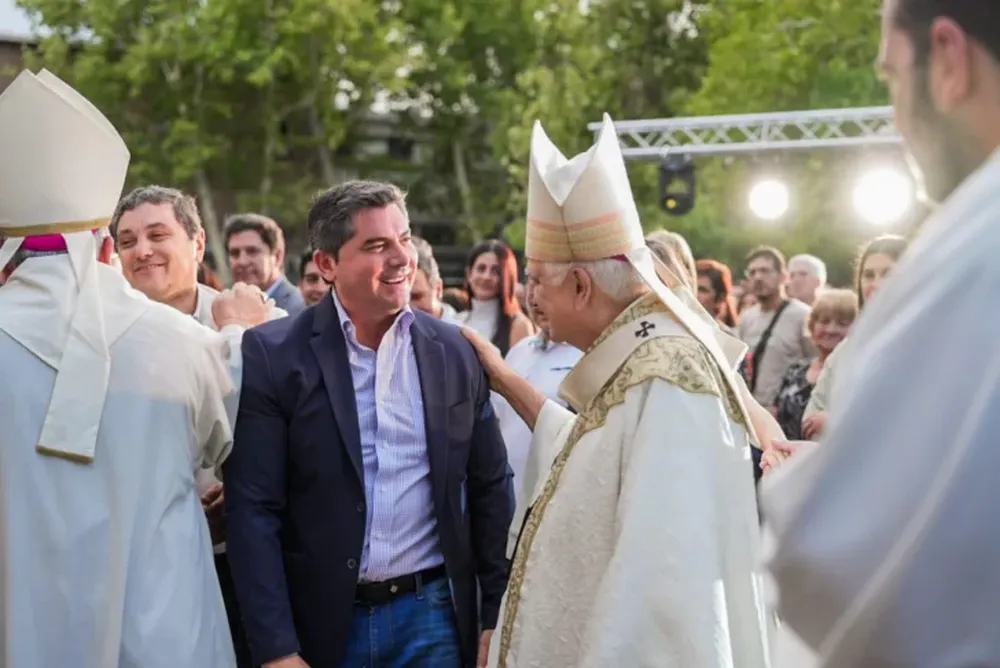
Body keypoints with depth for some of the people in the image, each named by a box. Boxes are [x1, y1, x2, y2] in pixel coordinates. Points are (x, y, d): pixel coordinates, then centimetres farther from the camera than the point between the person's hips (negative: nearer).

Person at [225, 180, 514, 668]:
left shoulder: (454, 352, 2)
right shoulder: (272, 355, -7)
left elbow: (491, 490, 8)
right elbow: (253, 509, -9)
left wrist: (498, 618, 5)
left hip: (433, 616, 2)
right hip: (317, 624, -2)